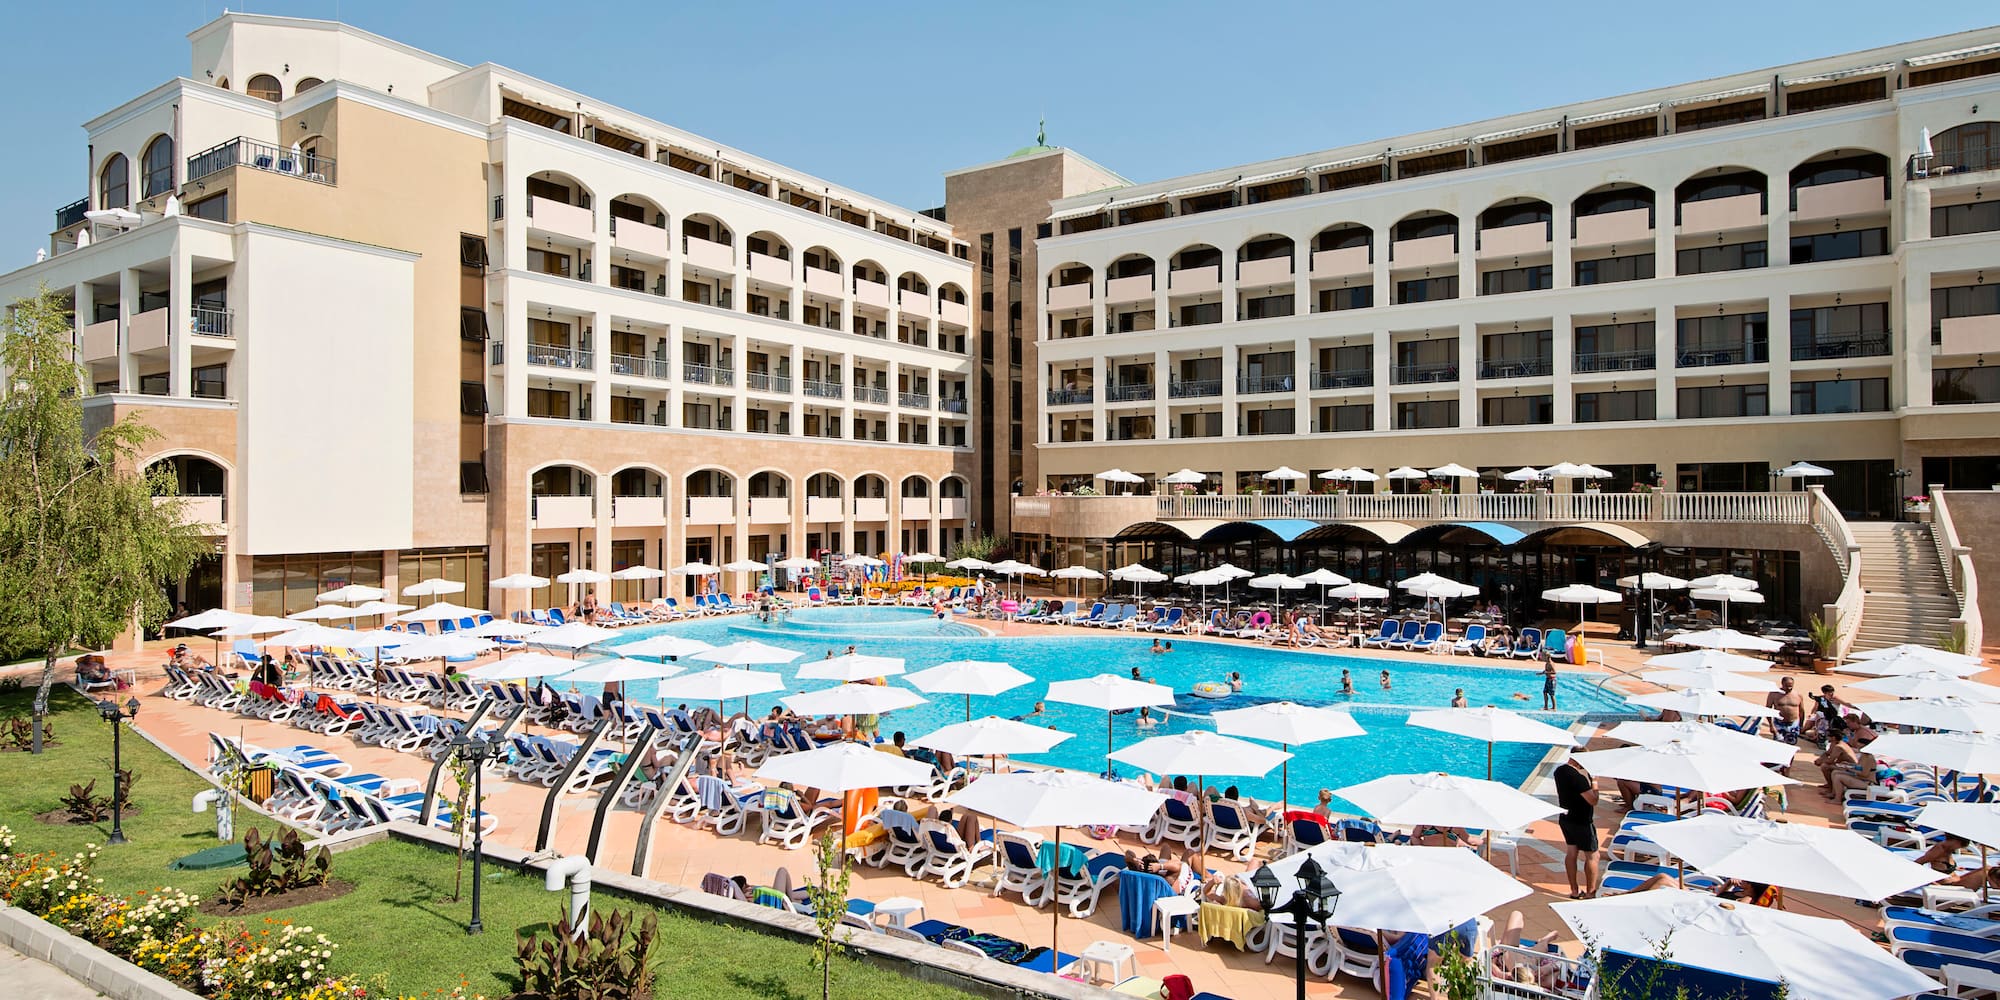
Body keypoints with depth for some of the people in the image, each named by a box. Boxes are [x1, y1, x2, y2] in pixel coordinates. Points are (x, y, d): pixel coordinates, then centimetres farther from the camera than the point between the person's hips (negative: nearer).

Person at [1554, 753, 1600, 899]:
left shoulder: (1559, 771, 0)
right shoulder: (1578, 777, -27)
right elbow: (1593, 800, -23)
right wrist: (1594, 782, -10)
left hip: (1565, 819, 8)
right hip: (1582, 821, -8)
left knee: (1571, 853, 15)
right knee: (1592, 856, 7)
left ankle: (1575, 891, 22)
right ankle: (1591, 892, 15)